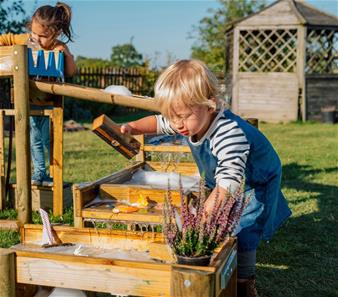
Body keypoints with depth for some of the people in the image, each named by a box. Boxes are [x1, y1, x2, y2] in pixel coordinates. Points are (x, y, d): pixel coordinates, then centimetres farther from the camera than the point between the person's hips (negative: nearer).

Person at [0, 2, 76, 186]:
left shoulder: (59, 48, -11)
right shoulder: (27, 40, -3)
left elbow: (70, 72, -15)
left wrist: (66, 54, -28)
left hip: (49, 103, -4)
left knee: (47, 139, 0)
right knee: (34, 140, 11)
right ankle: (39, 173, 21)